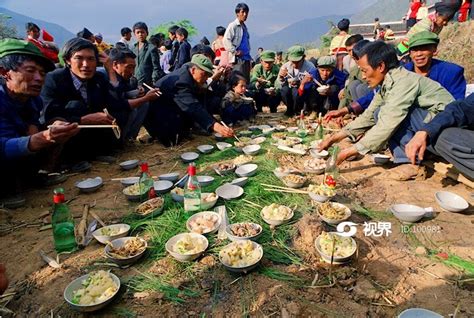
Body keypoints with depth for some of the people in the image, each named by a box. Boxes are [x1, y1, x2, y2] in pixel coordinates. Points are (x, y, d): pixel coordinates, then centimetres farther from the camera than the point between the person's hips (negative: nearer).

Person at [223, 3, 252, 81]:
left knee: (246, 81, 8)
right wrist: (235, 52, -16)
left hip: (246, 58, 8)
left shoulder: (244, 27, 19)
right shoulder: (233, 26, -5)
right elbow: (226, 40, -15)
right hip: (237, 59, -8)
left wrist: (248, 51, 18)